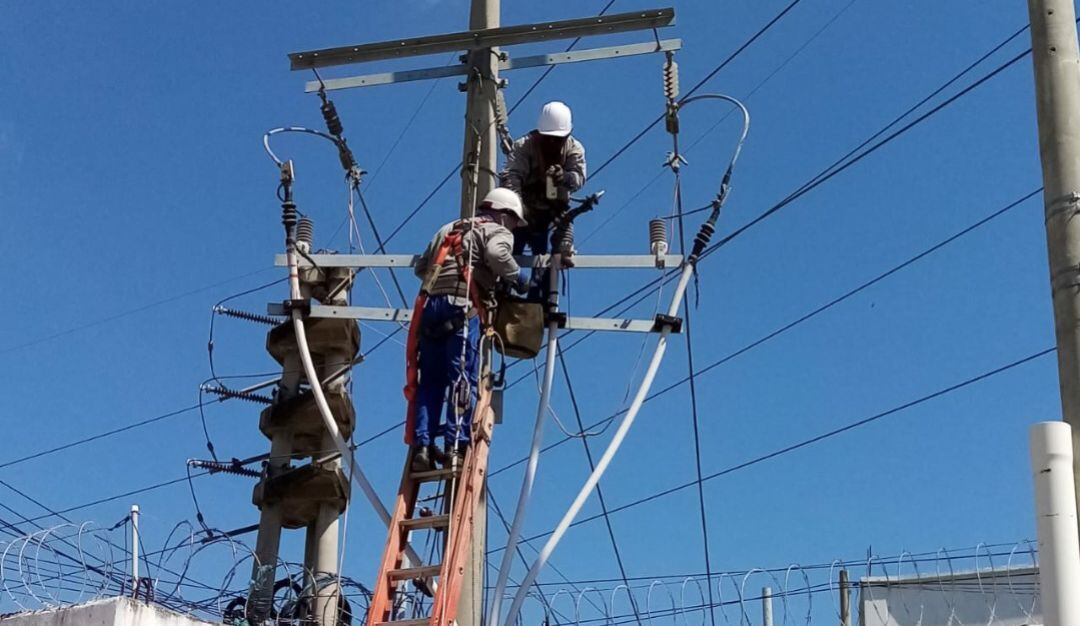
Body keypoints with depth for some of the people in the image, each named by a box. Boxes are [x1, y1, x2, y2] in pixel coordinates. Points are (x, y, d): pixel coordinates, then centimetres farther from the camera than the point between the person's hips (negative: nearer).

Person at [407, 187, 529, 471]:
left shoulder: (448, 229, 31)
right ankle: (456, 444, -16)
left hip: (430, 305, 6)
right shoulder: (498, 232, 11)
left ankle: (422, 446, -1)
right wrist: (518, 278, 2)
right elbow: (496, 254, -13)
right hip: (462, 307, -6)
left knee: (430, 381, 5)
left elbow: (421, 267, 27)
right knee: (463, 379, -7)